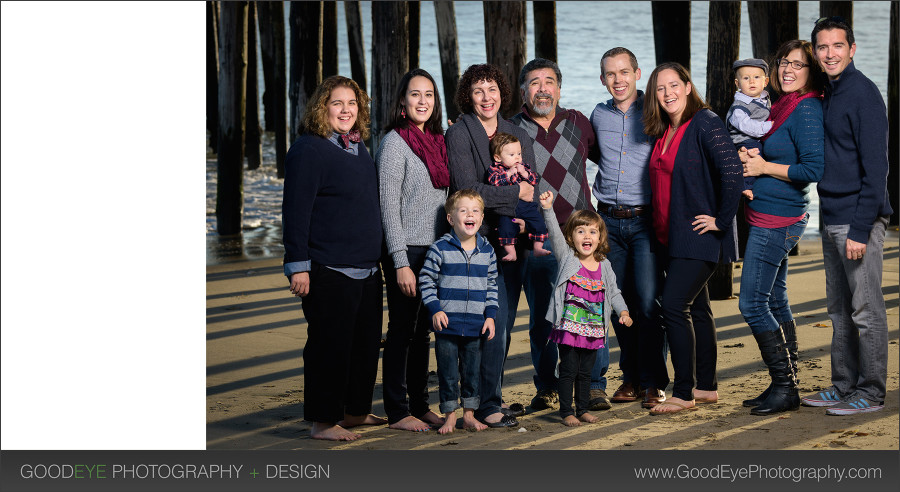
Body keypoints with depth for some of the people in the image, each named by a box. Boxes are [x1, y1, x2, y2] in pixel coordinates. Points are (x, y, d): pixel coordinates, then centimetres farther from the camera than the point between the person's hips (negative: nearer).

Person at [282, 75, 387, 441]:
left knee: (367, 341, 13)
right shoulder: (308, 150, -10)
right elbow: (295, 212, -14)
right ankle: (323, 421, 6)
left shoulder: (359, 147, 15)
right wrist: (298, 265, -18)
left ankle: (356, 410, 27)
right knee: (330, 343, -3)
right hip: (329, 271, -8)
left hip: (367, 269, 8)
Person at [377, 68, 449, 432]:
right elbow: (389, 207, -13)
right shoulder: (395, 142, -10)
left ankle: (420, 405, 22)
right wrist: (401, 263, -17)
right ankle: (397, 412, 8)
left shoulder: (437, 141, 12)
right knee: (402, 330, -1)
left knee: (423, 331, 13)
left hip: (434, 251, 7)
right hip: (406, 251, -7)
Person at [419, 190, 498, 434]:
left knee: (472, 370, 10)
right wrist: (435, 309, -10)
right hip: (447, 324, -3)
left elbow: (491, 285, 12)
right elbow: (426, 280, -2)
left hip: (476, 326, 3)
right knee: (448, 371, 3)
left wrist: (490, 315, 4)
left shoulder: (487, 251, 4)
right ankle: (449, 416, 15)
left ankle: (469, 414, 22)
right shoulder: (440, 248, -7)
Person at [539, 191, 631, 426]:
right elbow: (555, 235, -15)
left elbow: (613, 292, 12)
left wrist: (623, 311, -4)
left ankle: (583, 409, 25)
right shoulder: (567, 258, -3)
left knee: (585, 371, 13)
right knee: (569, 369, -2)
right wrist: (548, 209, -27)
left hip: (593, 328, 3)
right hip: (569, 325, -3)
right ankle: (566, 411, 8)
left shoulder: (604, 266, 6)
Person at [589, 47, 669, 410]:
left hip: (645, 220, -4)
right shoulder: (598, 115, 10)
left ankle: (653, 382, 1)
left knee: (648, 302, -8)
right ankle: (631, 377, 17)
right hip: (608, 220, 4)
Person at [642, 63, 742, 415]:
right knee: (695, 308, 13)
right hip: (671, 236, 9)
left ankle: (683, 394, -5)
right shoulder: (663, 132, 11)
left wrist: (721, 220, -19)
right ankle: (707, 387, 21)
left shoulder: (705, 124, -14)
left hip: (699, 235, -9)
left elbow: (732, 173, -23)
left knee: (674, 306, -12)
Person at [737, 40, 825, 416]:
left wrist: (764, 167, -14)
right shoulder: (782, 105, 13)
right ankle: (786, 385, 19)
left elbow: (814, 169, -21)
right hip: (771, 218, 10)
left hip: (777, 220, -10)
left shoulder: (807, 109, -14)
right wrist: (750, 157, 4)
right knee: (776, 302, 13)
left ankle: (785, 388, -2)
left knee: (752, 303, -8)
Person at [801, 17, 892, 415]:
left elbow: (875, 169, -16)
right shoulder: (827, 96, 15)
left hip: (858, 221, -9)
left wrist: (860, 230, -20)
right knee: (840, 311, 13)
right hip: (831, 220, 9)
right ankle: (844, 386, 21)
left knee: (866, 311, -2)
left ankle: (871, 393, 6)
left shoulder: (863, 94, -12)